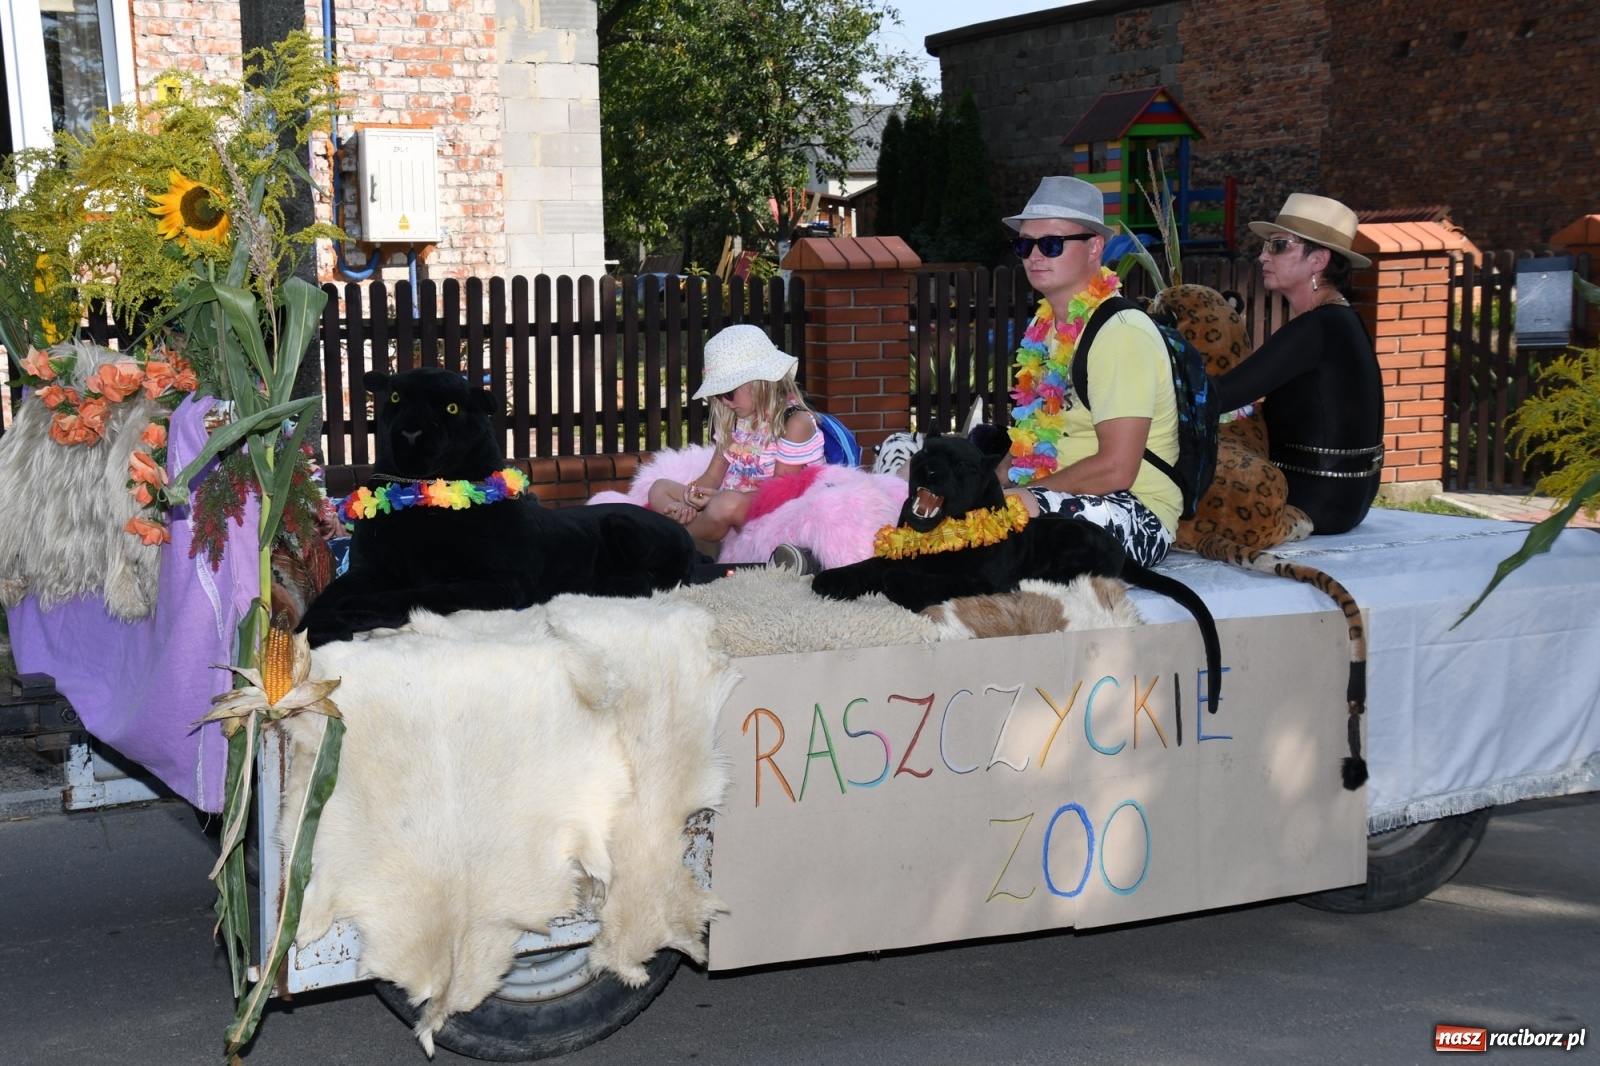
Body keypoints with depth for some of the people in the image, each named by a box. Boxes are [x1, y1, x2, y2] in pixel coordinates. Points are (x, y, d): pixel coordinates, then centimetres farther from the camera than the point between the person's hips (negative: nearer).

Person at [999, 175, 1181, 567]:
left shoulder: (1120, 332, -15)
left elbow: (1115, 469, -23)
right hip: (1065, 501, 9)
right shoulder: (1044, 326, 12)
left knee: (1014, 508, -35)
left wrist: (1017, 493, -16)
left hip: (1135, 516, -8)